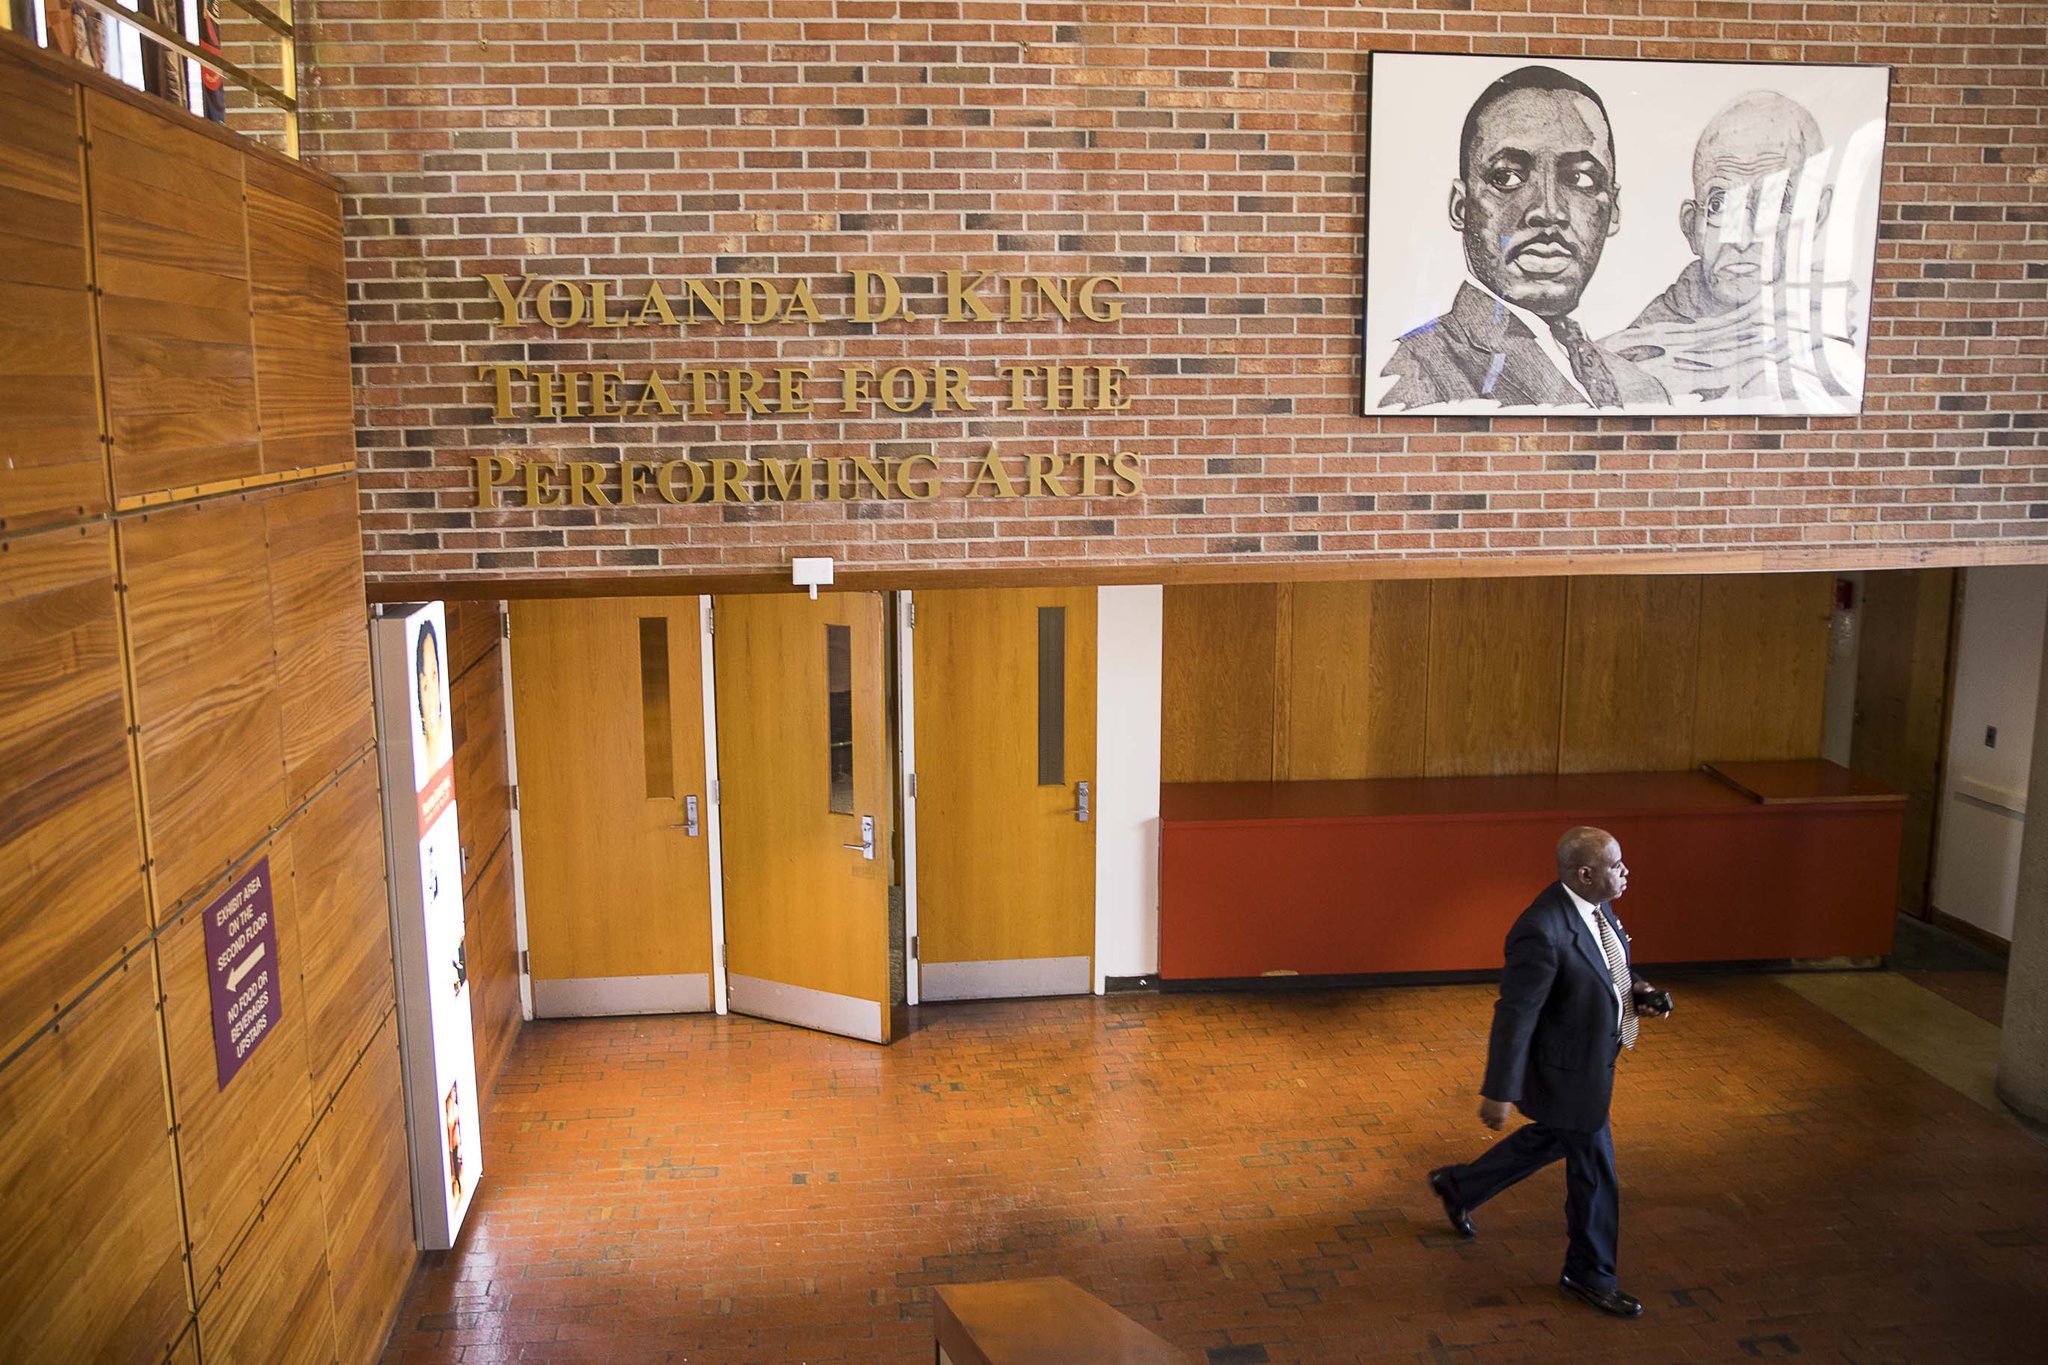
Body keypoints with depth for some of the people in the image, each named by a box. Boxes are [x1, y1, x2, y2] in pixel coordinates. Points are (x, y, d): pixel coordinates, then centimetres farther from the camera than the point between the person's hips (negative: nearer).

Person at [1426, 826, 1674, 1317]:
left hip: (1590, 1057, 10)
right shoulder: (1542, 932, -34)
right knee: (1593, 1169, 9)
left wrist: (1635, 990, -4)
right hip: (1567, 1072, -10)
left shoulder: (1596, 906, -5)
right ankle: (1590, 1273, 32)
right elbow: (1515, 1015, -28)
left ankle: (1458, 1186, 47)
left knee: (1551, 1138, 28)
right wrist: (1499, 1091, -23)